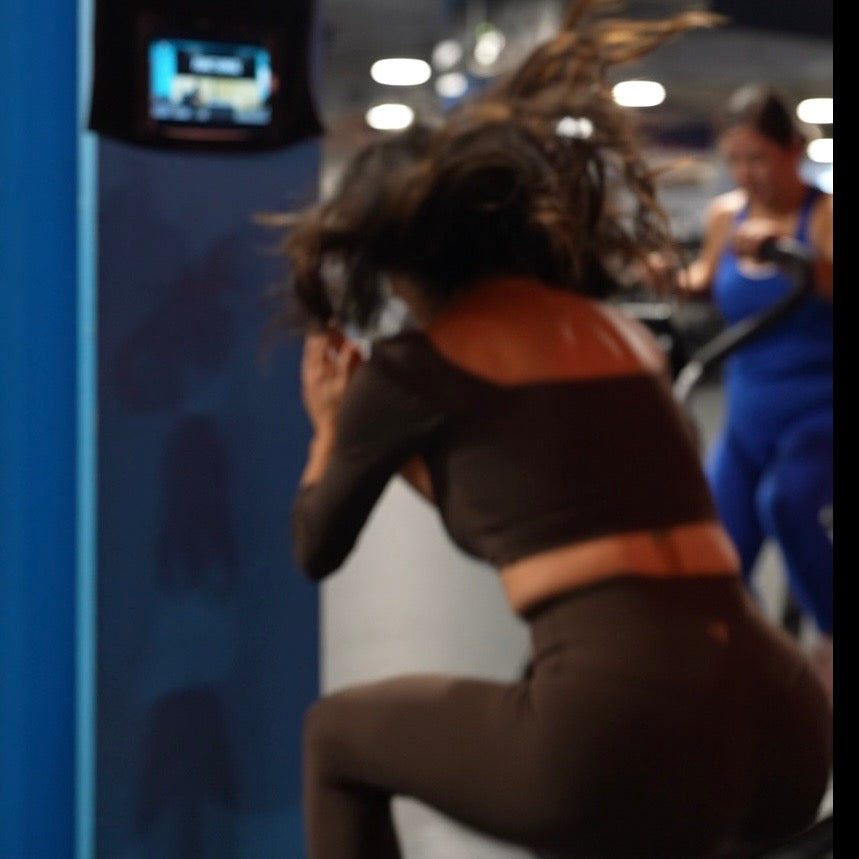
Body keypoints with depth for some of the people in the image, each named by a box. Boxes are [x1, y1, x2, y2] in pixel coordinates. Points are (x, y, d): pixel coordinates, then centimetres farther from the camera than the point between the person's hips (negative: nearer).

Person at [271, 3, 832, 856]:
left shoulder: (415, 359, 4)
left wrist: (330, 429, 36)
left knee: (338, 732, 21)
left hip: (627, 738, -6)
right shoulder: (619, 328, 21)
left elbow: (317, 548, 18)